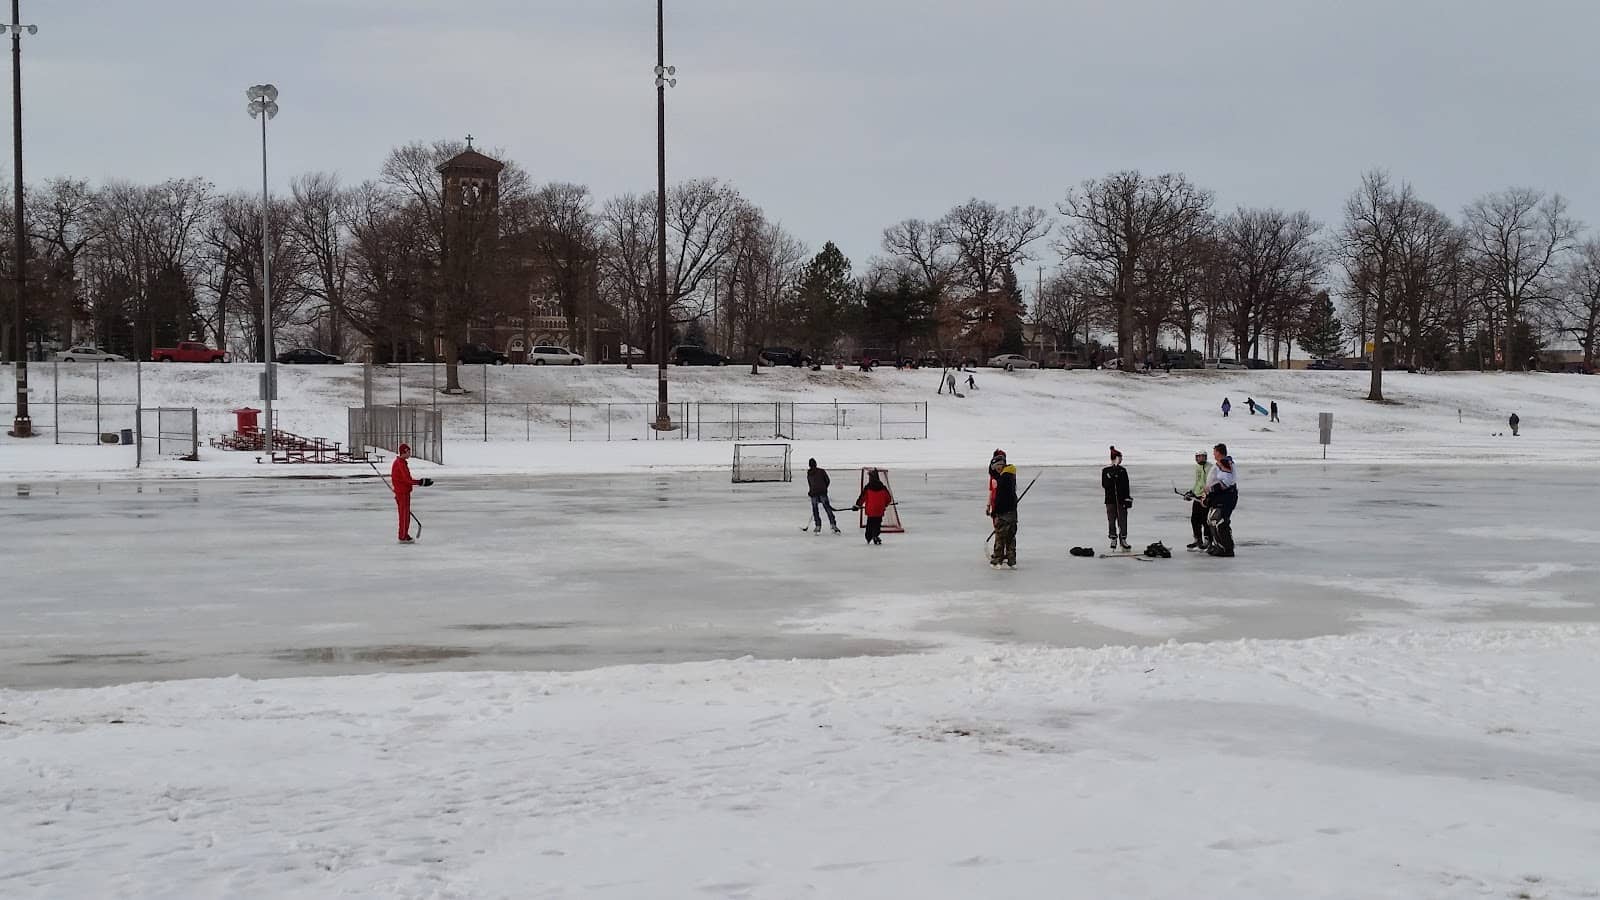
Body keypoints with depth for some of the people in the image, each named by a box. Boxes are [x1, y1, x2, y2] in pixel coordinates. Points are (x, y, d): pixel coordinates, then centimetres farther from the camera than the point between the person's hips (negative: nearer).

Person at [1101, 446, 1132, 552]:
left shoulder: (1122, 470, 7)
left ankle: (1123, 539, 8)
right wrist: (1110, 477, -21)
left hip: (1121, 499, 1)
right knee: (1111, 520, 1)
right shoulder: (1105, 471, 1)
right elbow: (1104, 484, -7)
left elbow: (1126, 486, 6)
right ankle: (1113, 539, 11)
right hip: (1110, 499, -1)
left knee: (1122, 519, 0)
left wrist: (1128, 499, 0)